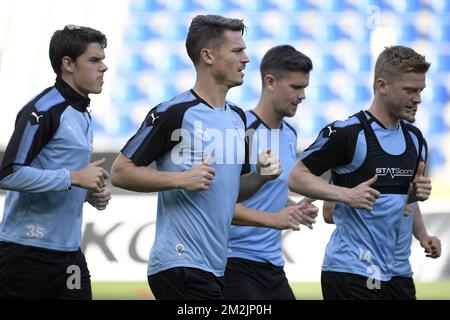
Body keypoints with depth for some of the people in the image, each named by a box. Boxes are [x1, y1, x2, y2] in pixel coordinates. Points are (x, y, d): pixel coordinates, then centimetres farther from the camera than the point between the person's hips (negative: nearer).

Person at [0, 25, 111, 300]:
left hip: (68, 253, 8)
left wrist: (90, 193, 9)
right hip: (27, 252, -8)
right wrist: (75, 177, -18)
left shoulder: (83, 114, 17)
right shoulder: (44, 110, -12)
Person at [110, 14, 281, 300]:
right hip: (180, 264, -8)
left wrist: (260, 176, 3)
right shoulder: (173, 113, -10)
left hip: (216, 266, 8)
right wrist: (181, 179, -18)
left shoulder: (237, 116, 15)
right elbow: (120, 172, -9)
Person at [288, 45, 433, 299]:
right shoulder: (347, 133, -12)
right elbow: (297, 177, -8)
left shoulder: (414, 137, 13)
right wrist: (347, 194, -20)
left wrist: (417, 191, 3)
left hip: (386, 272, 8)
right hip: (350, 267, -8)